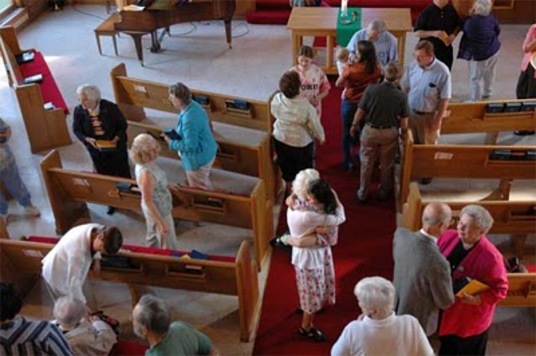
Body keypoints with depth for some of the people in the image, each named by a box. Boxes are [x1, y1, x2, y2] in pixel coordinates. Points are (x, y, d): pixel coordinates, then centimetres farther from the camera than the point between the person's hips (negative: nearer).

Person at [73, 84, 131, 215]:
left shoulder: (110, 107, -20)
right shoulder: (79, 111, -14)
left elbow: (123, 125, -9)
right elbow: (77, 130, -3)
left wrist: (116, 138, -24)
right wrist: (88, 139, -22)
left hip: (116, 147, -2)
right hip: (96, 149, 2)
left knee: (123, 174, 13)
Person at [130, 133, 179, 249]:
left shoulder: (145, 163, -9)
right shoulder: (146, 173, -36)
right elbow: (148, 201, -29)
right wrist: (162, 223, -24)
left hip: (156, 207, 9)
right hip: (158, 211, -9)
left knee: (153, 237, 30)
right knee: (168, 246, 12)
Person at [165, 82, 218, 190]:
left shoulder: (189, 119, -35)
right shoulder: (193, 105, -6)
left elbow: (190, 146, -31)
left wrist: (171, 143, -18)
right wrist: (177, 133, 6)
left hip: (199, 158, -9)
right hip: (206, 152, 9)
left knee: (199, 189, 14)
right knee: (203, 184, 30)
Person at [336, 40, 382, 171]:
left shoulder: (350, 69, -26)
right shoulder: (376, 68, -15)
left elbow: (338, 84, -10)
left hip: (349, 104, -3)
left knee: (347, 133, 16)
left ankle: (347, 162, 26)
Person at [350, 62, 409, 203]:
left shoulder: (371, 89, -18)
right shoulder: (401, 96, -16)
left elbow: (360, 111, -10)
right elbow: (404, 123, -11)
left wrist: (354, 125, 7)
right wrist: (402, 129, 11)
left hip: (370, 131, 0)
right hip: (390, 133, 0)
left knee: (367, 164, 16)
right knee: (386, 165, 20)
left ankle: (363, 194, 28)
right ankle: (384, 192, 37)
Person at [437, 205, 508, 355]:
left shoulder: (490, 257, -29)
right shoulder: (448, 237, -13)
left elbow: (500, 290, -18)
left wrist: (476, 300, -31)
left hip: (471, 320, -5)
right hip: (446, 311, 5)